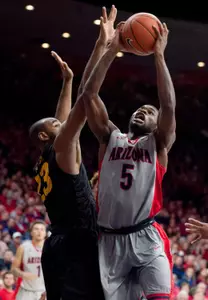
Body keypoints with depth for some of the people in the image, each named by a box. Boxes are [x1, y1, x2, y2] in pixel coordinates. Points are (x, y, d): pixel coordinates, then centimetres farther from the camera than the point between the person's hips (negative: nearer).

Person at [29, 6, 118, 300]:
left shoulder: (45, 164, 21)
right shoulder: (62, 149, -3)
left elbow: (65, 118, 33)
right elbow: (85, 100, -12)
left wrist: (67, 78, 38)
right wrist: (102, 46, -12)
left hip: (57, 246, 10)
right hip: (77, 246, -10)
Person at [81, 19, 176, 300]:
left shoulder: (158, 143, 10)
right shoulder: (111, 138, 16)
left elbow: (169, 105, -9)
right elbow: (89, 94, 5)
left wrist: (158, 55, -9)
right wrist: (111, 50, 0)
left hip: (146, 238, -3)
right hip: (110, 240, 3)